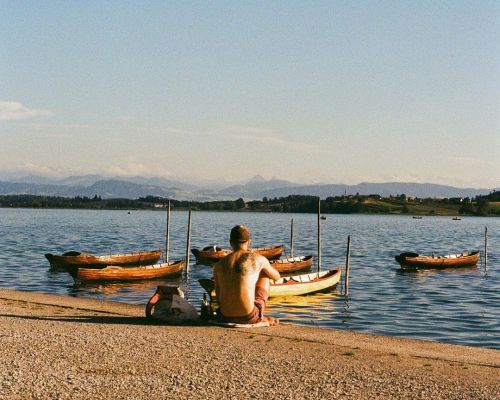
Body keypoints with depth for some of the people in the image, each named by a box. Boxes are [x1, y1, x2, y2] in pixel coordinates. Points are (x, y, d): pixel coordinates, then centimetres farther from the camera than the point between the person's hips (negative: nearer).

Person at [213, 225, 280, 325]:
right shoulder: (258, 259, -3)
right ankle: (260, 318, 30)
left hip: (225, 317, 3)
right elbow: (276, 276, 17)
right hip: (248, 317, -3)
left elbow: (218, 296, 12)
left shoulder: (219, 265, 5)